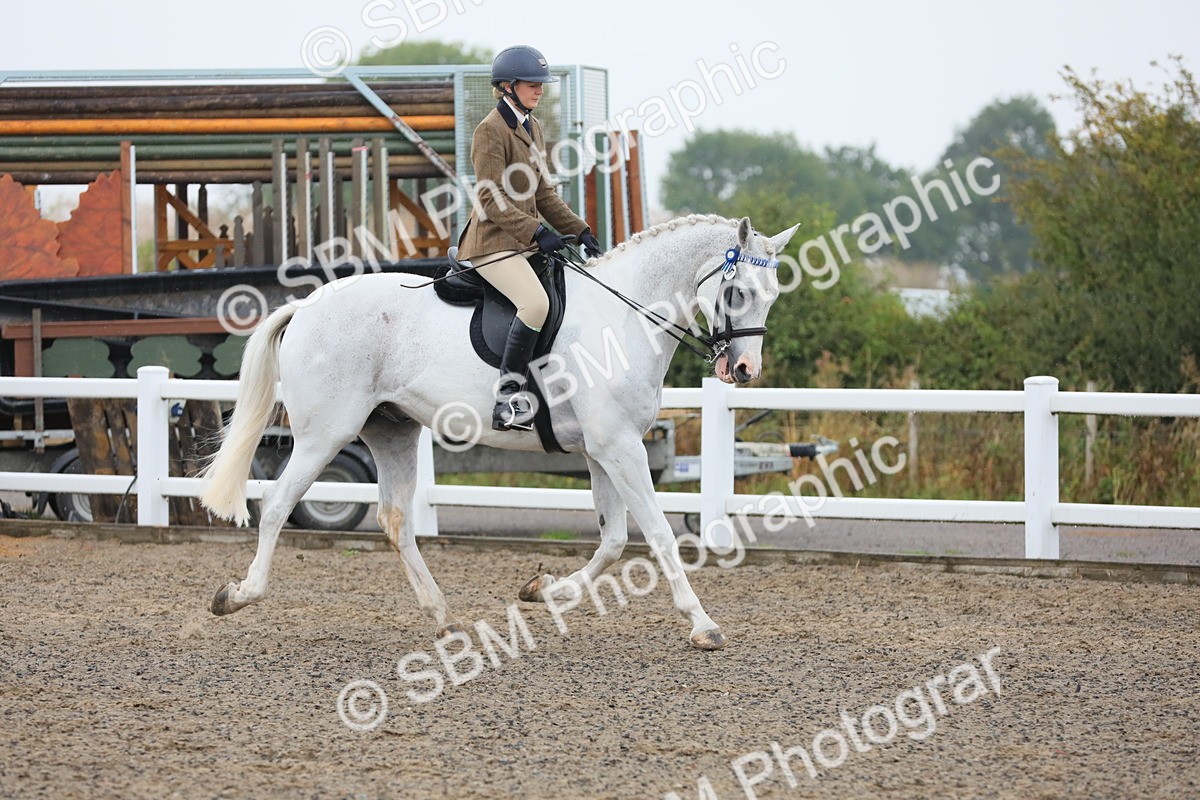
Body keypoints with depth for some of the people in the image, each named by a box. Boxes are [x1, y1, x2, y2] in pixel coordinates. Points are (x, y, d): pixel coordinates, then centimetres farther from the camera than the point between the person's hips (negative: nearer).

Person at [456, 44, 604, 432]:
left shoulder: (532, 128, 16)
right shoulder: (491, 131, -11)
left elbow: (542, 193, 21)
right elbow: (492, 200, -18)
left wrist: (579, 231, 11)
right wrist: (536, 232, -25)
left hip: (526, 241, 10)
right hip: (493, 243, -10)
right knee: (536, 302, -31)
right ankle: (508, 394, -27)